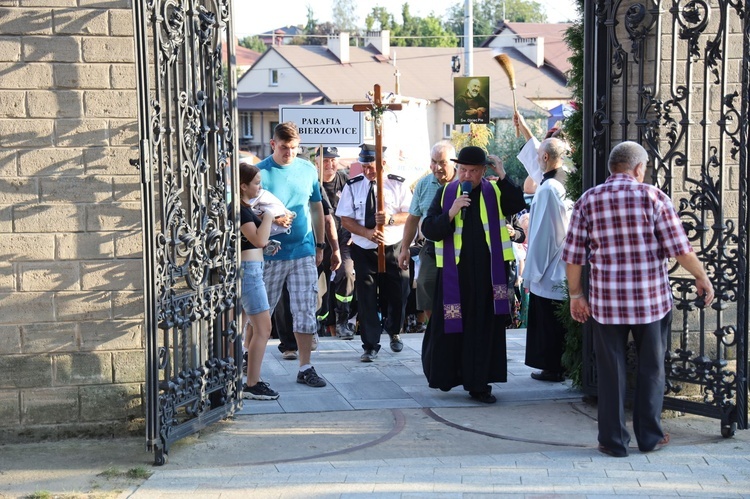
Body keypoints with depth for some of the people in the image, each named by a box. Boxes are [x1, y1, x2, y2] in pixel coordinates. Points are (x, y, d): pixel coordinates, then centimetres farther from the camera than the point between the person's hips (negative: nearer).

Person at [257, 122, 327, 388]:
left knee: (306, 311, 3)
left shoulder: (308, 169, 6)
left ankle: (305, 368, 11)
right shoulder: (260, 172, -6)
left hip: (304, 251, 3)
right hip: (270, 254, -3)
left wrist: (320, 245, 15)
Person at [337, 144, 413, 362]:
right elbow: (345, 220, -2)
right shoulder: (353, 186, 0)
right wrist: (367, 233, -18)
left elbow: (409, 215, -5)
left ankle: (394, 333, 36)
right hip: (364, 251, 0)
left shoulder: (398, 185, -1)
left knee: (398, 295, 7)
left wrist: (391, 219, -26)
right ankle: (370, 346, 7)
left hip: (393, 249, 0)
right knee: (366, 299, -2)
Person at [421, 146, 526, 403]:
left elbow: (518, 205, -14)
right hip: (454, 272, 0)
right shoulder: (446, 193, 4)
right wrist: (452, 212, -16)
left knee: (485, 328, 3)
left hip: (488, 272, 0)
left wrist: (503, 175, -20)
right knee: (449, 326, 7)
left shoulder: (495, 191, 4)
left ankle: (478, 384, 10)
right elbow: (429, 229, -2)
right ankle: (442, 375, 26)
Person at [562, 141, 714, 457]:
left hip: (606, 302, 1)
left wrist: (575, 294, 11)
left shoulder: (588, 201, 0)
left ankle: (613, 441, 14)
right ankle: (649, 436, 22)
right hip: (652, 300, -1)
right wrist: (702, 277, 8)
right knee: (651, 369, 13)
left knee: (611, 372, 9)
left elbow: (573, 255, 0)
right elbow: (680, 248, -6)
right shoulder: (653, 197, -5)